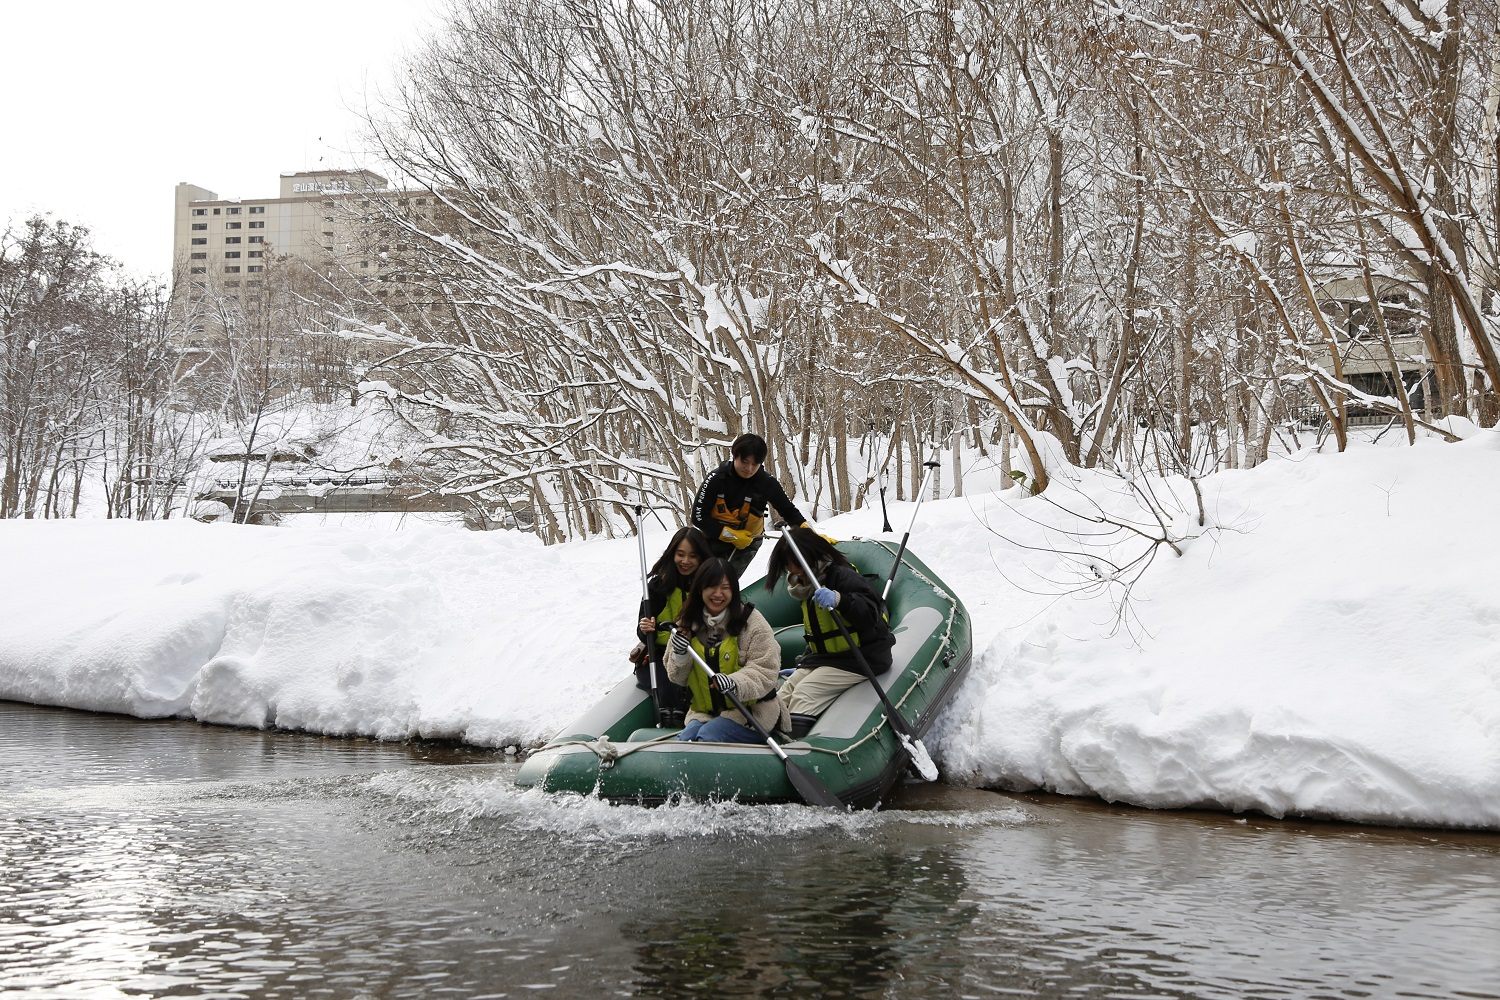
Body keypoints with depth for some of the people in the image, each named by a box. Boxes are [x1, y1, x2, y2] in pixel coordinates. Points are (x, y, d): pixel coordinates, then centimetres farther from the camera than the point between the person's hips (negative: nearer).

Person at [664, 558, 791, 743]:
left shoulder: (751, 620, -8)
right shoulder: (687, 624, 6)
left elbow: (766, 670, -14)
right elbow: (678, 678, 12)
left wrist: (735, 683, -32)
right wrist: (680, 656, -11)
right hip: (704, 712, 4)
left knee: (708, 736, -27)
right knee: (683, 741, -23)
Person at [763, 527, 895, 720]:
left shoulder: (841, 576, -17)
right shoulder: (808, 589, 15)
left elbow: (869, 613, -32)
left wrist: (839, 600, -48)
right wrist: (803, 664, 16)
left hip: (860, 659, -10)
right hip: (825, 657, 10)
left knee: (804, 693, -24)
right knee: (786, 690, -5)